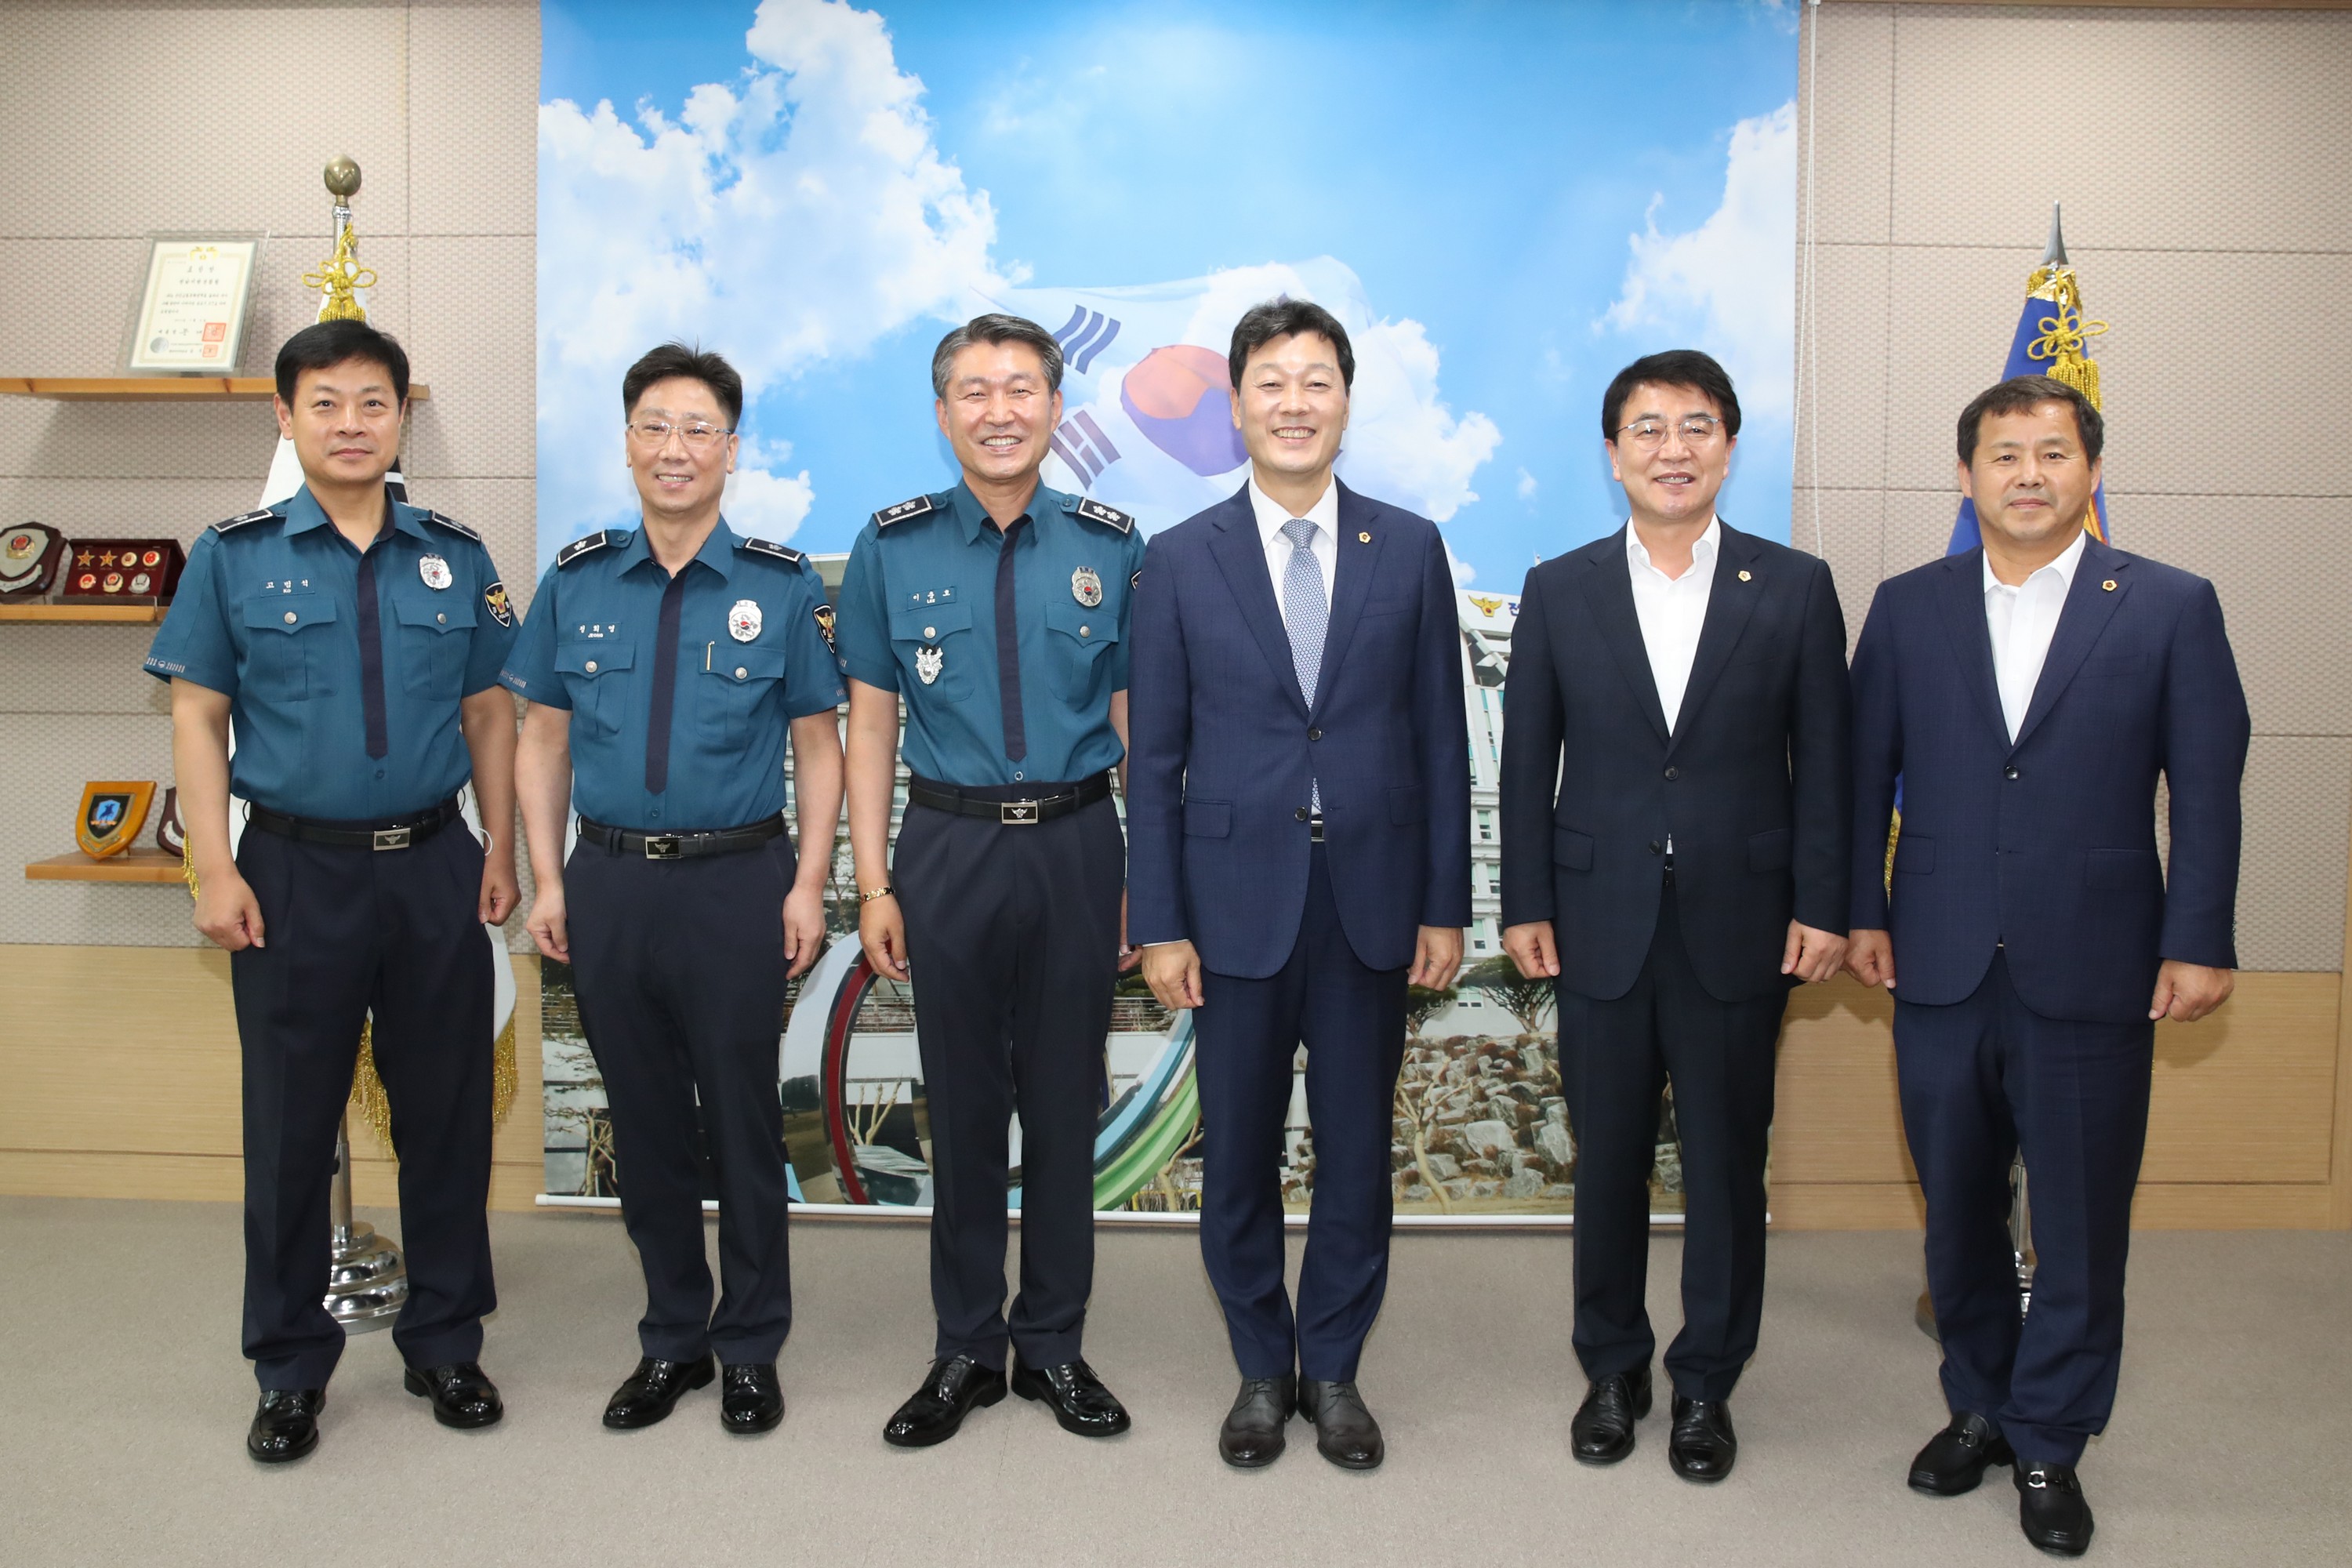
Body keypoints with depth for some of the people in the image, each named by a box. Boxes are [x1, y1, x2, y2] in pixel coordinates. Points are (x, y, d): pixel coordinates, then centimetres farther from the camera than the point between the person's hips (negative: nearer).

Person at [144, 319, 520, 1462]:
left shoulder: (457, 558, 6)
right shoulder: (234, 557, 1)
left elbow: (488, 713, 9)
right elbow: (197, 720, 0)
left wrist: (500, 851, 3)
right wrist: (214, 872, -8)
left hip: (434, 868, 2)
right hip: (296, 873, -1)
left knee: (446, 1114, 9)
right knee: (290, 1126, 7)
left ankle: (444, 1345, 25)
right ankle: (291, 1369, 23)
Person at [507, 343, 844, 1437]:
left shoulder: (782, 585, 0)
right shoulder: (577, 581, 6)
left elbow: (818, 747, 0)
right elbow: (541, 741, 9)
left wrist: (808, 886, -7)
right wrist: (548, 879, 1)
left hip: (737, 883, -2)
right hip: (610, 884, 3)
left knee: (743, 1122, 6)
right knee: (644, 1123, 12)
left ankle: (750, 1350, 23)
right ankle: (671, 1340, 28)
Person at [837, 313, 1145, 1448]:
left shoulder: (1111, 546, 3)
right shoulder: (893, 548, 2)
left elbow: (1135, 717, 5)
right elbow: (871, 721, 4)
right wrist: (873, 883, -1)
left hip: (1076, 847, 0)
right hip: (948, 846, 0)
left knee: (1066, 1101, 9)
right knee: (963, 1104, 9)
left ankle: (1053, 1343, 25)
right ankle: (965, 1348, 24)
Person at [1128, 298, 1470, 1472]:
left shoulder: (1409, 549, 3)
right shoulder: (1181, 559, 0)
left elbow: (1441, 741, 4)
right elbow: (1155, 758, 0)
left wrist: (1446, 906, 0)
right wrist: (1158, 923, -4)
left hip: (1372, 899, 1)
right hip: (1238, 901, 0)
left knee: (1356, 1149, 11)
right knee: (1239, 1155, 10)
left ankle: (1333, 1367, 30)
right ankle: (1261, 1369, 30)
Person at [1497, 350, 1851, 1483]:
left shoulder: (1794, 588, 1)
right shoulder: (1559, 590, 3)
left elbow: (1823, 758, 1)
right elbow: (1528, 760, 3)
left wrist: (1823, 905, -4)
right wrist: (1526, 905, 0)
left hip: (1740, 926, 0)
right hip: (1603, 923, 1)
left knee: (1726, 1164, 9)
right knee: (1607, 1161, 11)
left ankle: (1707, 1382, 27)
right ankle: (1613, 1370, 30)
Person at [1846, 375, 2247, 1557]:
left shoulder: (2171, 607, 1)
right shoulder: (1907, 608, 6)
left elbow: (2207, 789, -1)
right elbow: (1865, 774, 7)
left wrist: (2197, 942, -6)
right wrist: (1863, 911, 2)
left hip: (2093, 972, -2)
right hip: (1942, 970, 2)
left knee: (2080, 1225, 7)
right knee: (1957, 1211, 14)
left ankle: (2048, 1443, 24)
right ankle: (1979, 1405, 33)